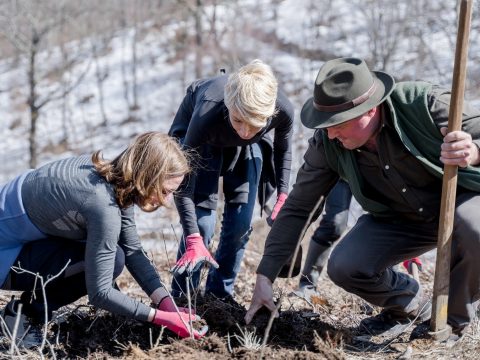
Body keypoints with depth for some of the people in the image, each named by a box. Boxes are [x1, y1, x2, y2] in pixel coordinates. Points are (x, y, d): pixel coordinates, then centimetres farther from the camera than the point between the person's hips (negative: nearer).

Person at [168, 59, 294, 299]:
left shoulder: (283, 111, -36)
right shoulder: (207, 115, -44)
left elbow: (283, 150, -8)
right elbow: (183, 182, -33)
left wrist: (283, 193, -14)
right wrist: (193, 239, -37)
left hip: (247, 148, 3)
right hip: (201, 137, -3)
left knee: (240, 223, -3)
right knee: (201, 220, -13)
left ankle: (219, 296, 15)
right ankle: (181, 299, 3)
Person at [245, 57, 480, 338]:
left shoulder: (424, 103, -28)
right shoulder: (327, 144, -16)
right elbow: (297, 208, -9)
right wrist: (265, 276, -12)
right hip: (398, 219, 4)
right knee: (343, 267, -20)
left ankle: (456, 320, -7)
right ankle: (411, 305, 14)